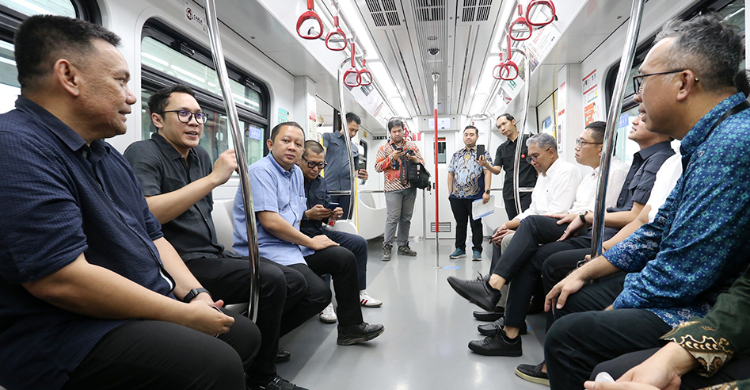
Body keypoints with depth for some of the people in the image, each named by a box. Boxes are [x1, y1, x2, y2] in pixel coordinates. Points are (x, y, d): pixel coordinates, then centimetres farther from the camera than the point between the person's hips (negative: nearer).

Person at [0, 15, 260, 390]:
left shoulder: (111, 158, 14)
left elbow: (153, 235, 16)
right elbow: (61, 279, -27)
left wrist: (195, 295, 0)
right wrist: (185, 316, -19)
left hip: (150, 312, 10)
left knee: (246, 335, 13)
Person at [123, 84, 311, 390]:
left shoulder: (200, 156, 15)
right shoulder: (143, 154, -9)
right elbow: (144, 213, -28)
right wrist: (213, 178, -27)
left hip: (212, 255, 9)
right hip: (181, 262, -8)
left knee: (295, 283, 3)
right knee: (270, 279, -25)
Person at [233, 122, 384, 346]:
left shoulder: (296, 173, 16)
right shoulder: (261, 171, -12)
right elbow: (270, 222, -21)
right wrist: (311, 242, -12)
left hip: (291, 246, 10)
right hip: (265, 251, -9)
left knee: (345, 257, 5)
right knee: (319, 293, -25)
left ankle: (350, 328, 16)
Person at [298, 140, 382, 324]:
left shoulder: (322, 182, 14)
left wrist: (332, 215, -5)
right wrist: (307, 214, -24)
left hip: (319, 232, 8)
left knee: (360, 243, 3)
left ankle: (359, 292, 13)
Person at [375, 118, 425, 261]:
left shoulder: (412, 146, 12)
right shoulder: (384, 148, 5)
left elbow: (422, 163, 13)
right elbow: (378, 167, -1)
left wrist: (414, 159, -9)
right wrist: (391, 157, -13)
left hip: (410, 187, 3)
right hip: (393, 188, -3)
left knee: (406, 218, 9)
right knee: (393, 218, -7)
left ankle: (403, 245, 19)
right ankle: (387, 247, 0)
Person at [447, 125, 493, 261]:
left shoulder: (483, 153, 2)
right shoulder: (456, 155, 15)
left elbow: (487, 172, -6)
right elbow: (450, 174, 16)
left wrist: (487, 191, -16)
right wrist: (450, 192, 8)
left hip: (475, 196, -4)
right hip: (457, 197, 4)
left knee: (476, 224, 3)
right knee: (460, 223, 12)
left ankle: (477, 250, 12)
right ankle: (460, 249, 21)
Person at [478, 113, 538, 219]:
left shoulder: (529, 140, 3)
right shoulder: (501, 149, 16)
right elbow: (497, 170, 6)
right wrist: (487, 165, -17)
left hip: (528, 191, -5)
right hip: (509, 193, 5)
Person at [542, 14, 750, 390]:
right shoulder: (708, 141, 10)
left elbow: (680, 274, -26)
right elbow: (658, 232, 15)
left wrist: (614, 310, -9)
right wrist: (584, 272, 12)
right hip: (687, 292, 10)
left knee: (568, 335, -19)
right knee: (573, 300, 13)